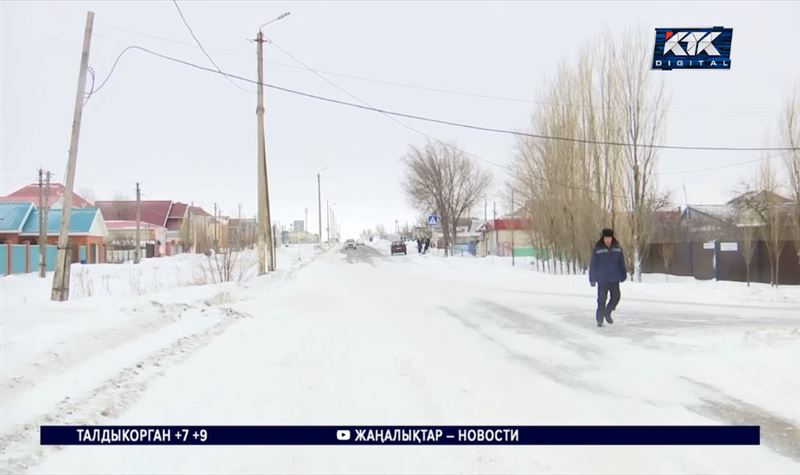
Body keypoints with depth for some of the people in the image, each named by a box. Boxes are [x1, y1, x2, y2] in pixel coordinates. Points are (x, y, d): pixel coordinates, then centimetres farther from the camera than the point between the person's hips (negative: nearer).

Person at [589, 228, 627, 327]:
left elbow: (621, 262, 10)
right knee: (602, 299, -2)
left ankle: (607, 313, 28)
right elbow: (593, 265, -6)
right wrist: (592, 279, -7)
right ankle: (599, 320, 9)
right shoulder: (598, 249, -8)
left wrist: (623, 275, 10)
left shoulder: (617, 248, 3)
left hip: (614, 279, 4)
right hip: (602, 279, -3)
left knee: (616, 297, 3)